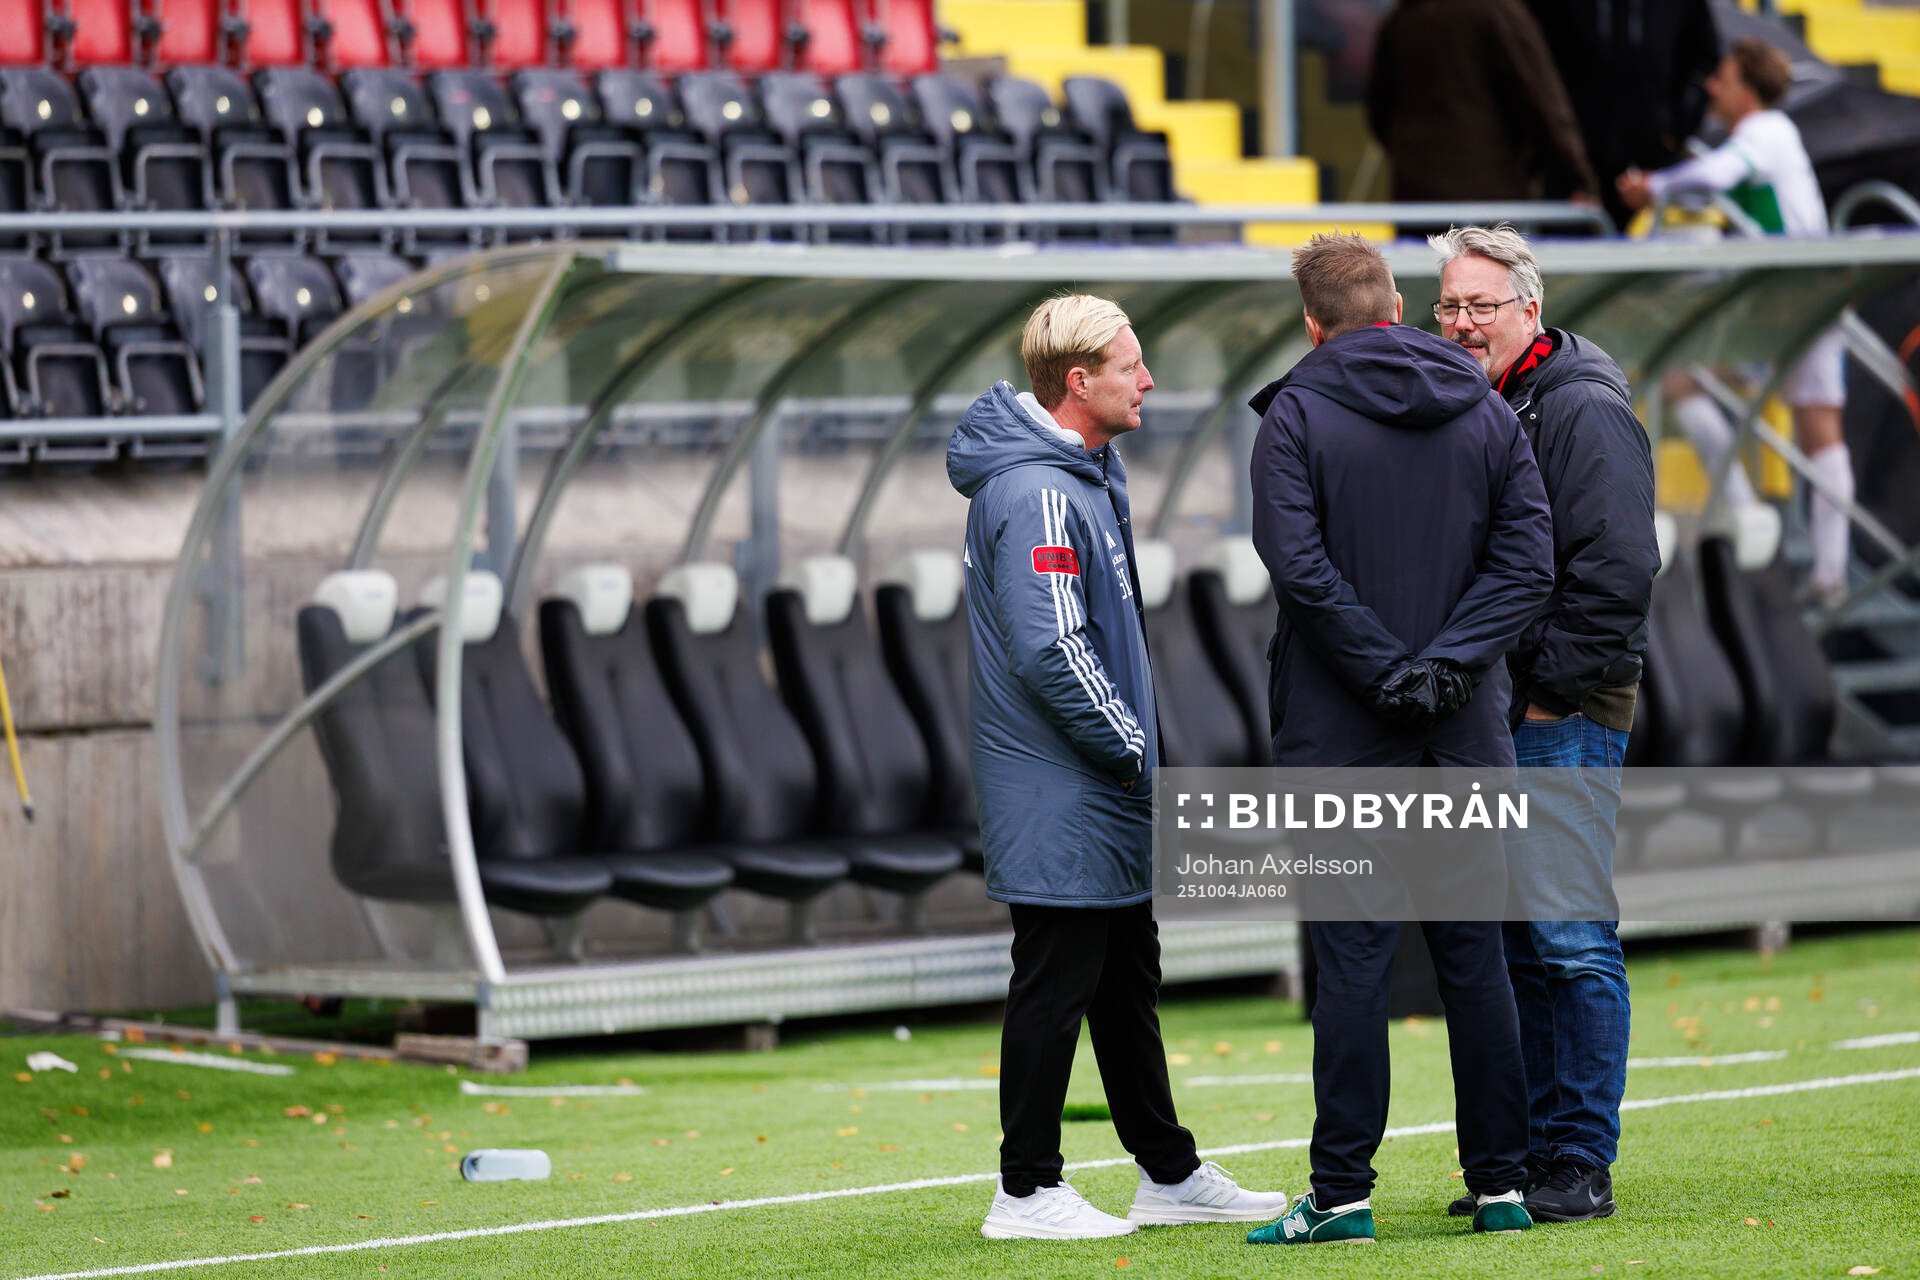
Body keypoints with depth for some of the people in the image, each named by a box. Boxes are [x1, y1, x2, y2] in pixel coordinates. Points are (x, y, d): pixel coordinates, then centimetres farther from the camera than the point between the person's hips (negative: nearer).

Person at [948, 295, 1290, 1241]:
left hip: (1102, 799, 10)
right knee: (1055, 984, -4)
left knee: (1126, 982, 16)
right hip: (1058, 799, -10)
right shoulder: (1039, 493, -20)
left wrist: (1133, 744, 15)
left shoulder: (1087, 470, 13)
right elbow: (1050, 650, -26)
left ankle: (1170, 1175, 24)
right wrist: (1129, 746, -16)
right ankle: (1026, 1192, 2)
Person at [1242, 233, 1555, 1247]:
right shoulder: (1487, 414, 8)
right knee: (1476, 960, 9)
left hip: (1340, 740, -3)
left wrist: (1387, 668, -12)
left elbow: (1298, 564, -16)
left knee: (1351, 964, -2)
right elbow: (1527, 562, -1)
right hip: (1469, 735, 3)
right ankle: (1501, 1185, 10)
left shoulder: (1296, 417, -5)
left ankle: (1343, 1192, -3)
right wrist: (1444, 663, -8)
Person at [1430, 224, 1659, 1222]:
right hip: (1485, 717, 8)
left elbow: (1615, 568, -15)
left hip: (1565, 717, -8)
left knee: (1568, 940, -8)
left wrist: (1550, 685, -16)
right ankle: (1524, 1151, 16)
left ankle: (1580, 1165, -6)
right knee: (1506, 940, 10)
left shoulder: (1583, 410, -9)